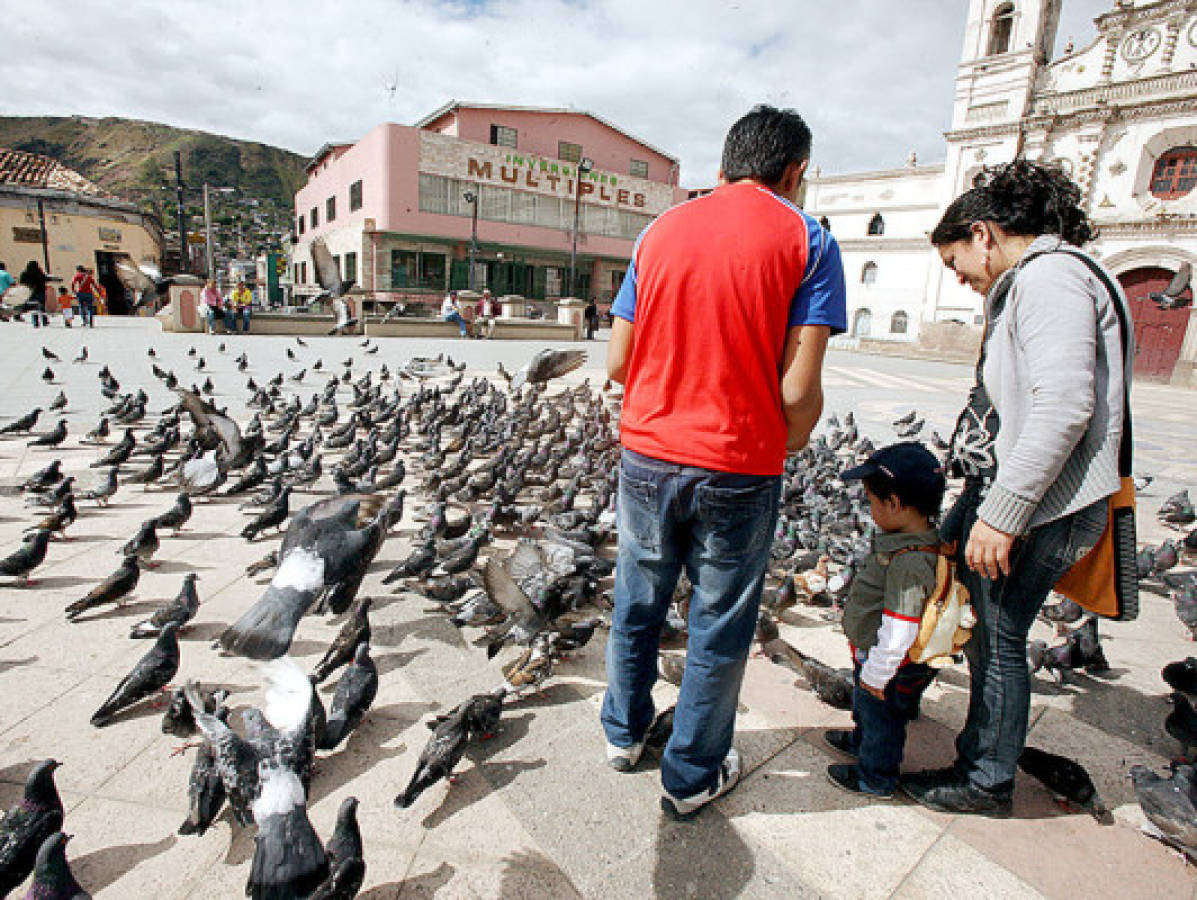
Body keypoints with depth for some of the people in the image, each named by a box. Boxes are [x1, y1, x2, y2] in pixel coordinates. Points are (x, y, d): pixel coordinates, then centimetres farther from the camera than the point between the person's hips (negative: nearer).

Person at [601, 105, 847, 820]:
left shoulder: (660, 232, 7)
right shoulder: (807, 239, -4)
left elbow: (618, 362, 6)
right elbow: (799, 390, -13)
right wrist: (787, 450, 7)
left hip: (647, 455, 4)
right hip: (740, 469, -3)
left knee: (638, 604, 21)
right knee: (720, 628, 13)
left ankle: (624, 733, 42)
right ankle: (693, 776, 31)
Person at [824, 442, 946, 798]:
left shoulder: (910, 562, -38)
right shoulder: (921, 537, -6)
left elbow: (899, 633, -34)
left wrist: (877, 675, -20)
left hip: (894, 665, -9)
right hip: (871, 652, 9)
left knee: (881, 716, 15)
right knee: (865, 703, 32)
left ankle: (875, 777, 39)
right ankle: (861, 740, 58)